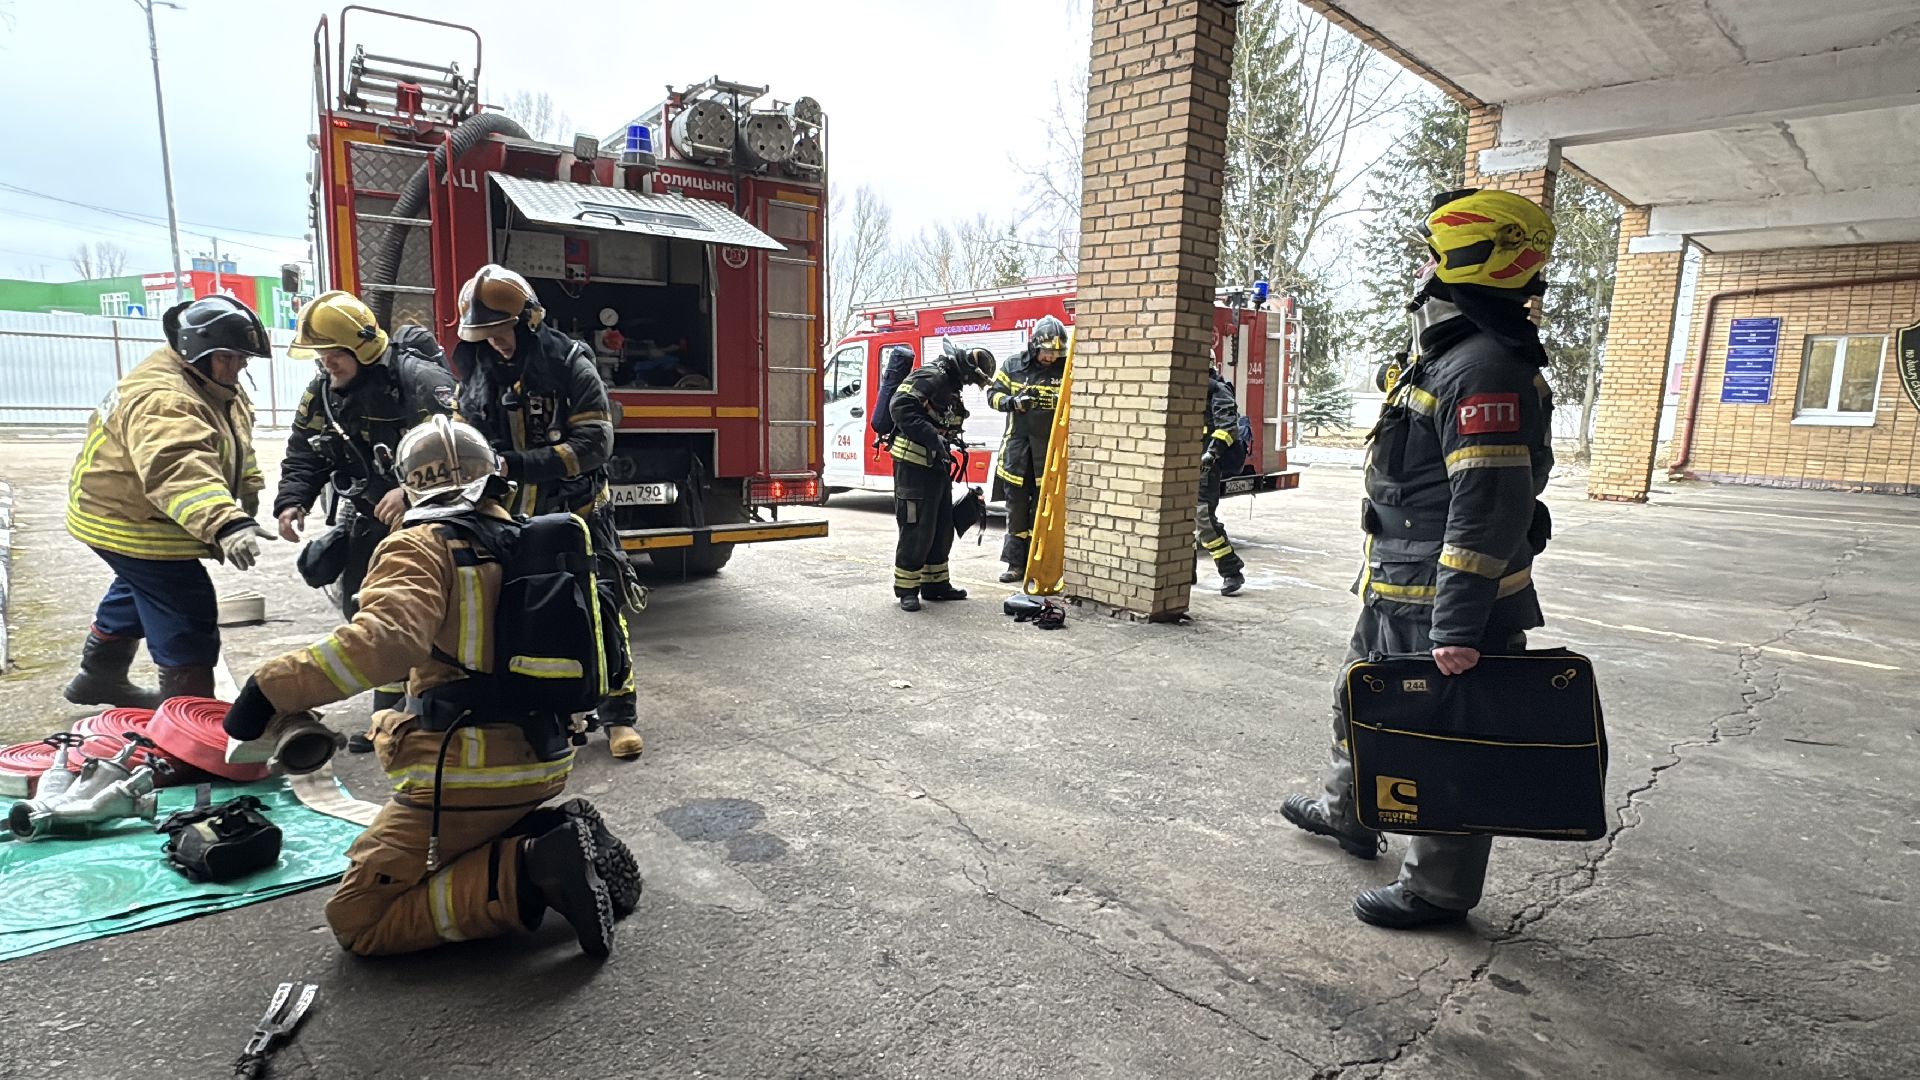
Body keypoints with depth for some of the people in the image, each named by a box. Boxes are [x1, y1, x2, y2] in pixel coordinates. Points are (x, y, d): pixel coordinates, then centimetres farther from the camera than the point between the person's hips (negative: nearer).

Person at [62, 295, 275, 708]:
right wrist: (226, 523, -65)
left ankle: (99, 677, 53)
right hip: (131, 523, -11)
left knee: (136, 592, 30)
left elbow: (235, 438, 21)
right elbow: (180, 470, -52)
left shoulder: (216, 383, 1)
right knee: (188, 618, -12)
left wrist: (248, 486, 27)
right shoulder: (161, 398, -34)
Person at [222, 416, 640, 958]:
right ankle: (558, 834, 4)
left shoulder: (420, 546, -10)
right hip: (544, 762, 7)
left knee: (357, 922, 5)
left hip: (467, 775, -7)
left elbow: (387, 638, -29)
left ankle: (525, 875, -15)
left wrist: (272, 688, -26)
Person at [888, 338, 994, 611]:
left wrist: (952, 441, 8)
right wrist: (933, 438, -29)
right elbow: (900, 407, -27)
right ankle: (906, 589, 5)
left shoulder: (951, 387, 17)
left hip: (937, 466, 10)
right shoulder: (929, 377, -14)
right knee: (917, 529, -6)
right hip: (913, 466, -10)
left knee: (942, 527, 14)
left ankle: (935, 584, 25)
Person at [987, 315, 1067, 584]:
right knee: (1017, 506, 6)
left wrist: (1062, 402, -20)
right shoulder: (1013, 366, 5)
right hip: (1017, 447, 2)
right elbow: (993, 394, 7)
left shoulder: (1065, 371, 1)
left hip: (1050, 449, -1)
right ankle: (1016, 562, 13)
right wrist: (1013, 402, -12)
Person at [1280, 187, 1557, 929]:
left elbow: (1490, 512, -27)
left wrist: (1458, 627, -28)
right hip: (1395, 597, 11)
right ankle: (1347, 813, 47)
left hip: (1444, 607, -11)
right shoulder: (1450, 358, 13)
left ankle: (1438, 889, 21)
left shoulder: (1487, 372, -21)